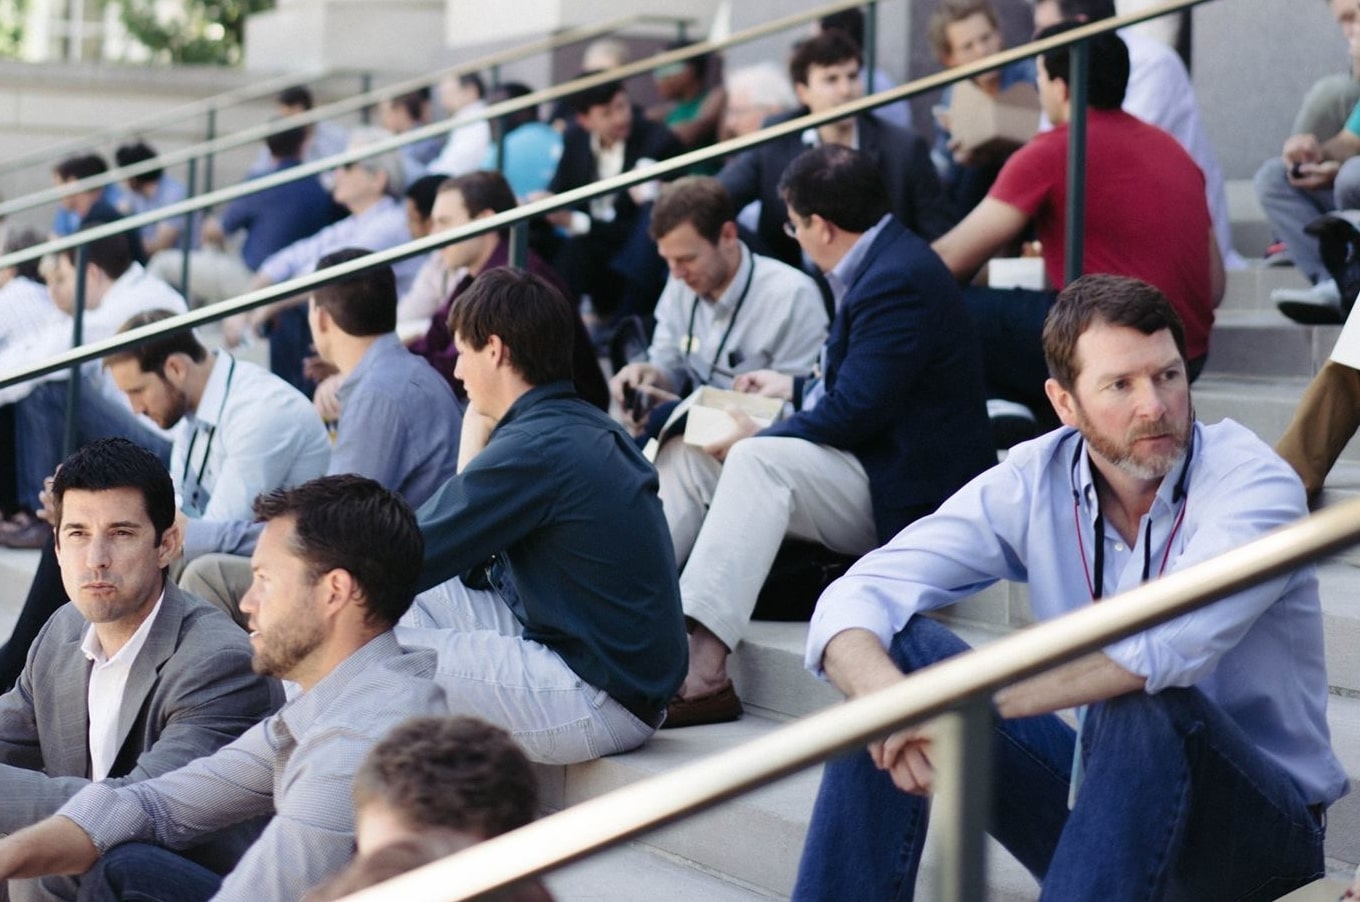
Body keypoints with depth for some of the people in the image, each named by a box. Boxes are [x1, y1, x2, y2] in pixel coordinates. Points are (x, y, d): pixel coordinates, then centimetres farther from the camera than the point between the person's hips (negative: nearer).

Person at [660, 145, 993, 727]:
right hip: (866, 462, 11)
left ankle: (704, 671, -41)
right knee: (685, 455, 2)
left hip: (899, 494, -11)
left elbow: (852, 413, -25)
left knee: (758, 461, -33)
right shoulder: (880, 262, 12)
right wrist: (793, 389, 29)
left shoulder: (899, 280, -20)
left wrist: (757, 438, -14)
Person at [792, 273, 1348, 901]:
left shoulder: (1255, 485, -18)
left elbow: (1159, 647, -37)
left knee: (1143, 697, -36)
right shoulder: (1036, 482, -5)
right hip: (1101, 800, 4)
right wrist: (893, 701, -35)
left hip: (1257, 824, -4)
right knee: (898, 651, -13)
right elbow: (853, 603, -12)